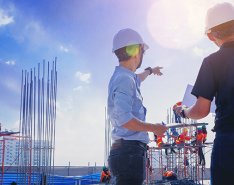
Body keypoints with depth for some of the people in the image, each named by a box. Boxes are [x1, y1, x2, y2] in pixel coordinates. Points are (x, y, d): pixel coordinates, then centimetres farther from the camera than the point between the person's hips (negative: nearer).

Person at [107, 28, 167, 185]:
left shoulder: (123, 76, 18)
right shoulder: (125, 79, -14)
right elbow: (124, 119, -24)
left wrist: (150, 71, 63)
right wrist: (154, 128, -13)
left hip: (129, 150, 10)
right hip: (130, 150, -10)